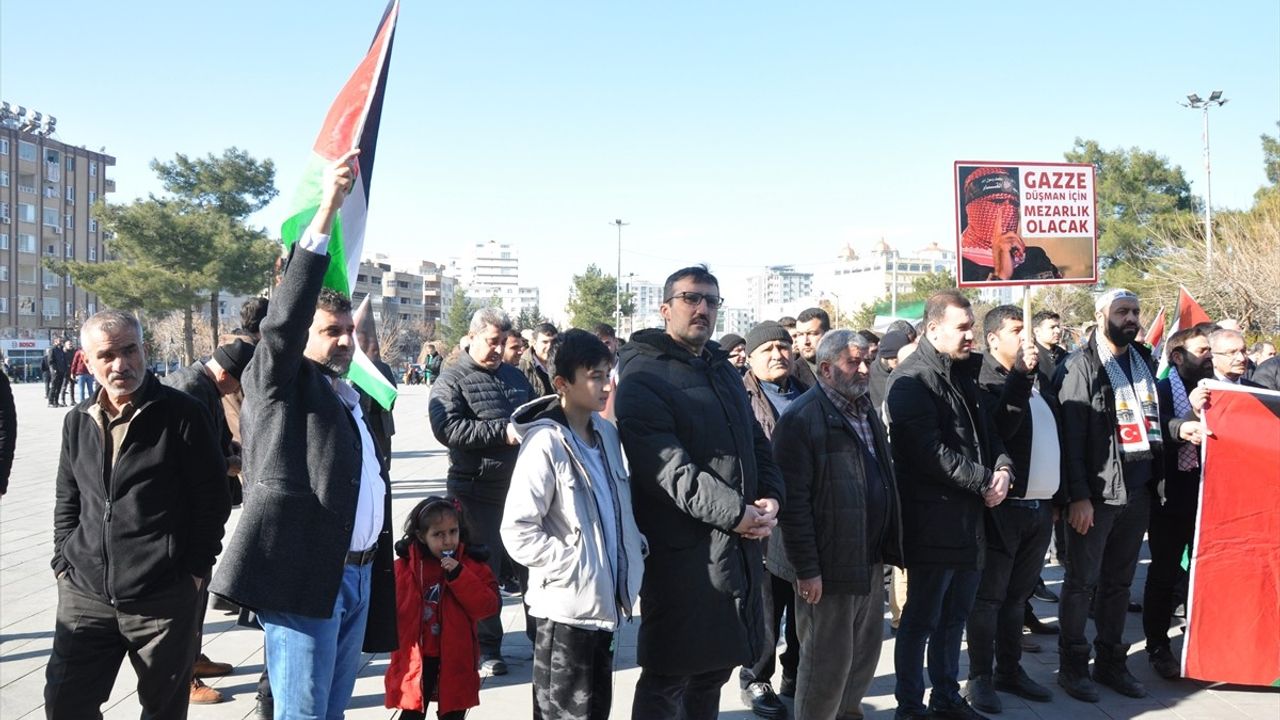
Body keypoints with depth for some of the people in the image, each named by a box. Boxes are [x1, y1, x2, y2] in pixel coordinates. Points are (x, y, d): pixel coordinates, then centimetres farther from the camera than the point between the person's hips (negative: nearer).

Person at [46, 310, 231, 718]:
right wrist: (63, 563, 10)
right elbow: (67, 501, 19)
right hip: (84, 595, 5)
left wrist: (196, 569, -6)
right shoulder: (78, 422, 9)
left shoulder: (182, 414, -7)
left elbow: (212, 498, -5)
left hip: (165, 599, -4)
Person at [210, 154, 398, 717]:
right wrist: (325, 213, -26)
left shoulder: (354, 399, 18)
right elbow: (283, 320, -19)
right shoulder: (280, 386, -2)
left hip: (360, 574, 7)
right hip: (304, 575, -7)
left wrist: (378, 566, 16)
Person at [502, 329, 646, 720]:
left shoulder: (607, 432, 5)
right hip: (566, 606, -7)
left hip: (604, 600, 7)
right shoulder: (546, 444, -17)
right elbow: (517, 530, -20)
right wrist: (570, 566, -19)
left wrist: (636, 553, 6)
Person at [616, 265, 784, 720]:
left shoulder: (723, 370, 17)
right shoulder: (643, 379, -11)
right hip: (683, 552, -8)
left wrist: (770, 498, -1)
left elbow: (755, 442, 18)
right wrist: (736, 513, -19)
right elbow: (669, 468, -20)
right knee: (667, 680, 0)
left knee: (715, 668, 19)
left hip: (739, 546, 8)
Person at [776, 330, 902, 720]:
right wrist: (806, 568, -20)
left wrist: (889, 545, 13)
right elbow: (793, 500, -18)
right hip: (829, 564, -8)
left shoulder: (866, 410, 13)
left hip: (871, 559, 8)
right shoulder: (802, 418, -14)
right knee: (828, 661, 2)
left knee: (865, 652, 17)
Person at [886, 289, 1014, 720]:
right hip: (933, 518, -9)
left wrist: (1003, 467, 0)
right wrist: (983, 482, -14)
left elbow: (985, 432, 20)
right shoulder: (912, 380, -13)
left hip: (969, 515, 9)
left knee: (955, 615, 17)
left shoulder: (964, 373, 15)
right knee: (922, 617, 1)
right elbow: (930, 451, -21)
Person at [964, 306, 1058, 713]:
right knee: (988, 598, 1)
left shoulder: (1037, 382, 16)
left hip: (1039, 508, 8)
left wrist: (1058, 497, 17)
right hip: (1003, 508, -7)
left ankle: (1009, 670, 26)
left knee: (1017, 596, 16)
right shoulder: (986, 382, -9)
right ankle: (980, 678, 9)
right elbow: (997, 429, -27)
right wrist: (1020, 376, -26)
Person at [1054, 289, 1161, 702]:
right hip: (1097, 493, -6)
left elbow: (1153, 420, 20)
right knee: (1082, 581, 3)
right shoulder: (1081, 366, -7)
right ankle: (1072, 665, 14)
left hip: (1137, 491, 6)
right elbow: (1070, 436, -12)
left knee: (1119, 581, 14)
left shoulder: (1143, 361, 12)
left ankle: (1110, 661, 25)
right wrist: (1078, 496, -16)